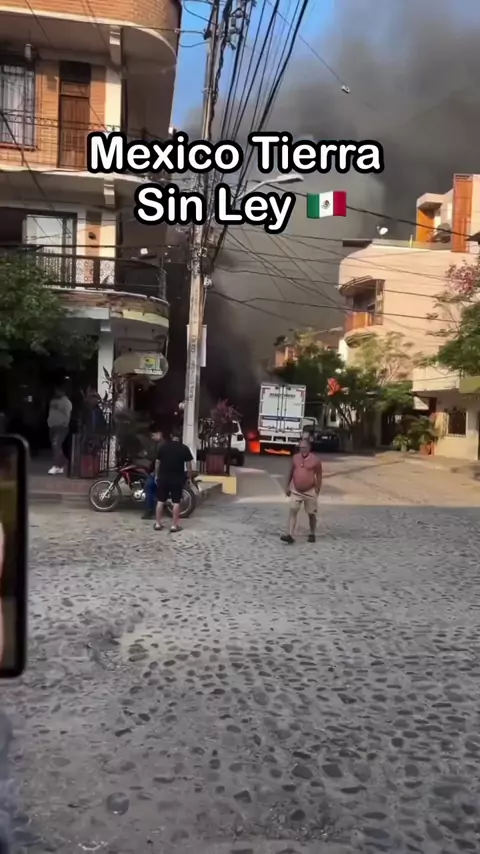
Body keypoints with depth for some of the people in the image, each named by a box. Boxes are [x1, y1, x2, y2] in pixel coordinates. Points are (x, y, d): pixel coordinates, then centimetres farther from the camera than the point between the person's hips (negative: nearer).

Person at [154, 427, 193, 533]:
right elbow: (188, 465, -4)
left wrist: (156, 475, 15)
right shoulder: (184, 448, -3)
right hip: (177, 479, -2)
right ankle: (174, 525, 2)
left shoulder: (162, 446, 3)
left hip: (163, 477, 2)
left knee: (160, 501, 9)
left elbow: (157, 463, 5)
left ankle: (158, 524, 11)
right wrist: (189, 476, 9)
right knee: (176, 502, 2)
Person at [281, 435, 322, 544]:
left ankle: (312, 534, 27)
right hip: (296, 490, 3)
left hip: (310, 491, -3)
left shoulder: (315, 460, -11)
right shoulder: (295, 458, -1)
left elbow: (319, 476, -6)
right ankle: (291, 535, -12)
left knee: (311, 514, 9)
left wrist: (317, 491, -8)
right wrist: (287, 486, 10)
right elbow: (291, 472, 10)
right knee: (293, 511, -8)